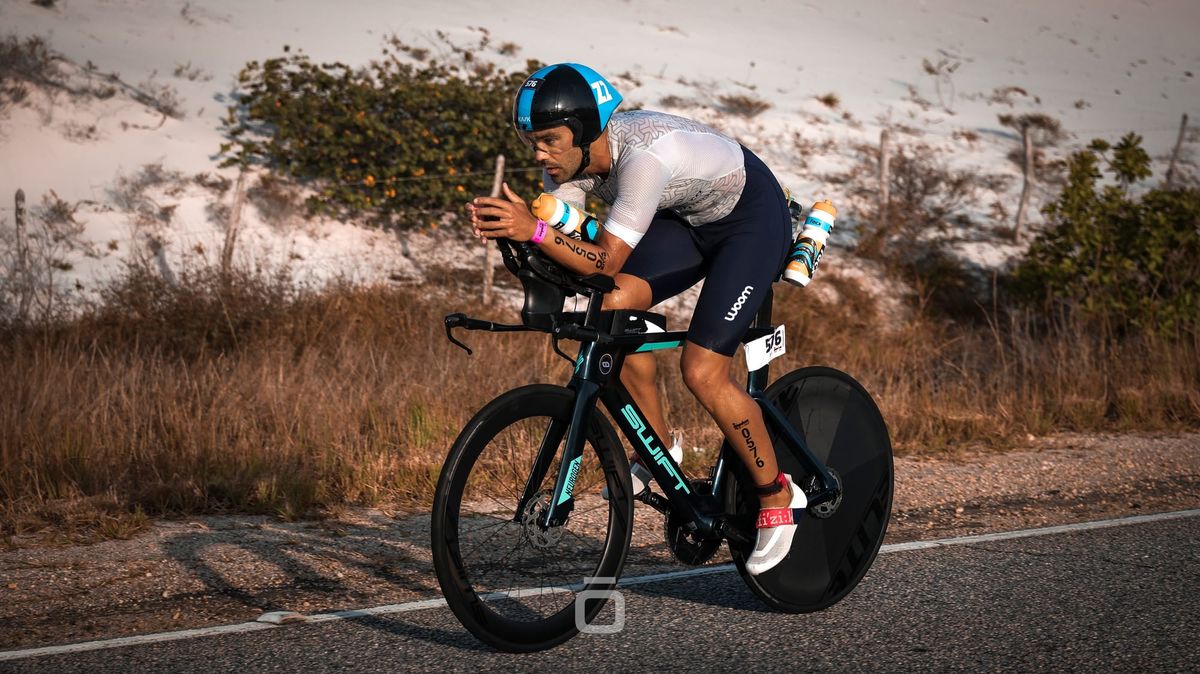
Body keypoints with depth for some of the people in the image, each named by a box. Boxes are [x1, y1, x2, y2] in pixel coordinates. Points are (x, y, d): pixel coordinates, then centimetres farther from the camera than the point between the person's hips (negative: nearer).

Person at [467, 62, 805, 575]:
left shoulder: (644, 155, -38)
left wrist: (535, 230, -50)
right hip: (688, 218, 8)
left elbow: (606, 262, -39)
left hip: (753, 219, -7)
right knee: (611, 306, -17)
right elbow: (556, 236, -16)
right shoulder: (572, 157, -15)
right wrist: (501, 227, -35)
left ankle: (778, 497, 5)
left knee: (702, 372, -16)